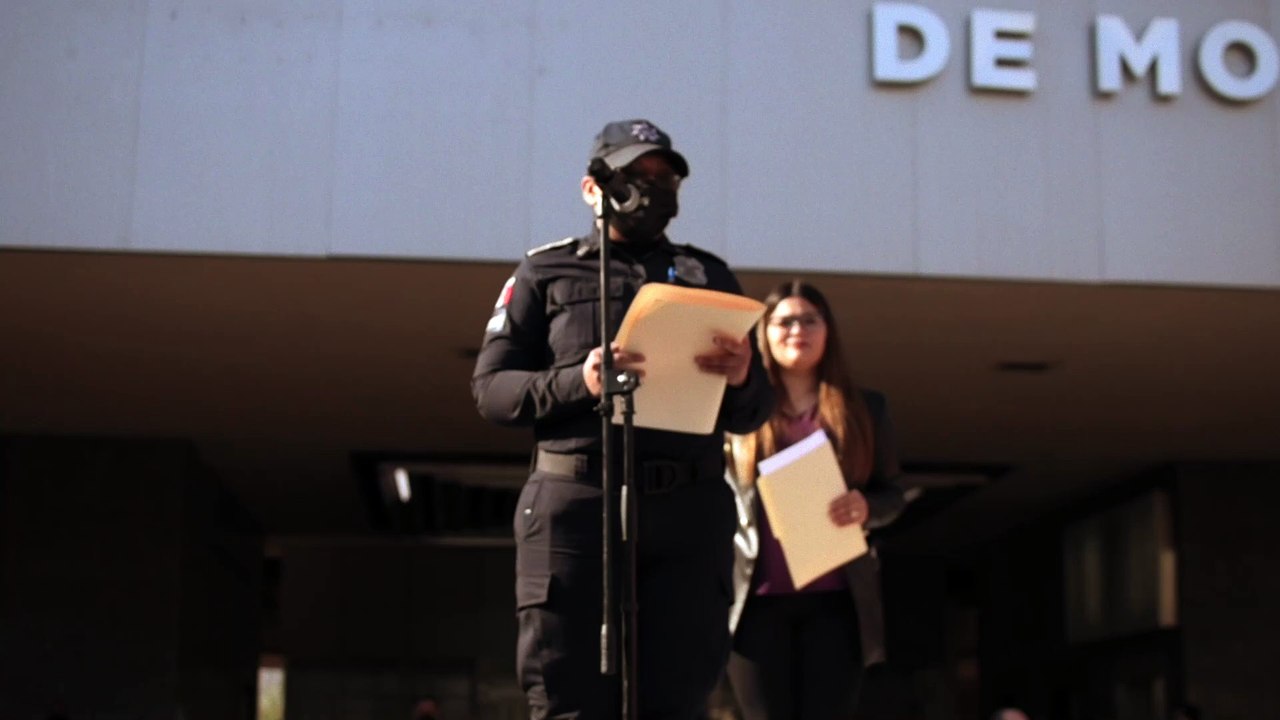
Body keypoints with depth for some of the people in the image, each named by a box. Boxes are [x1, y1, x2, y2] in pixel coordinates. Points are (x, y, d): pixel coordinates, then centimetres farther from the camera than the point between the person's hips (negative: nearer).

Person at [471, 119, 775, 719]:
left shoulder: (710, 277, 19)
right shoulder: (545, 272, 14)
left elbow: (752, 415, 17)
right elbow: (490, 388, 5)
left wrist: (742, 378, -8)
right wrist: (576, 382, -13)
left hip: (688, 512, 2)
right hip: (575, 506, -2)